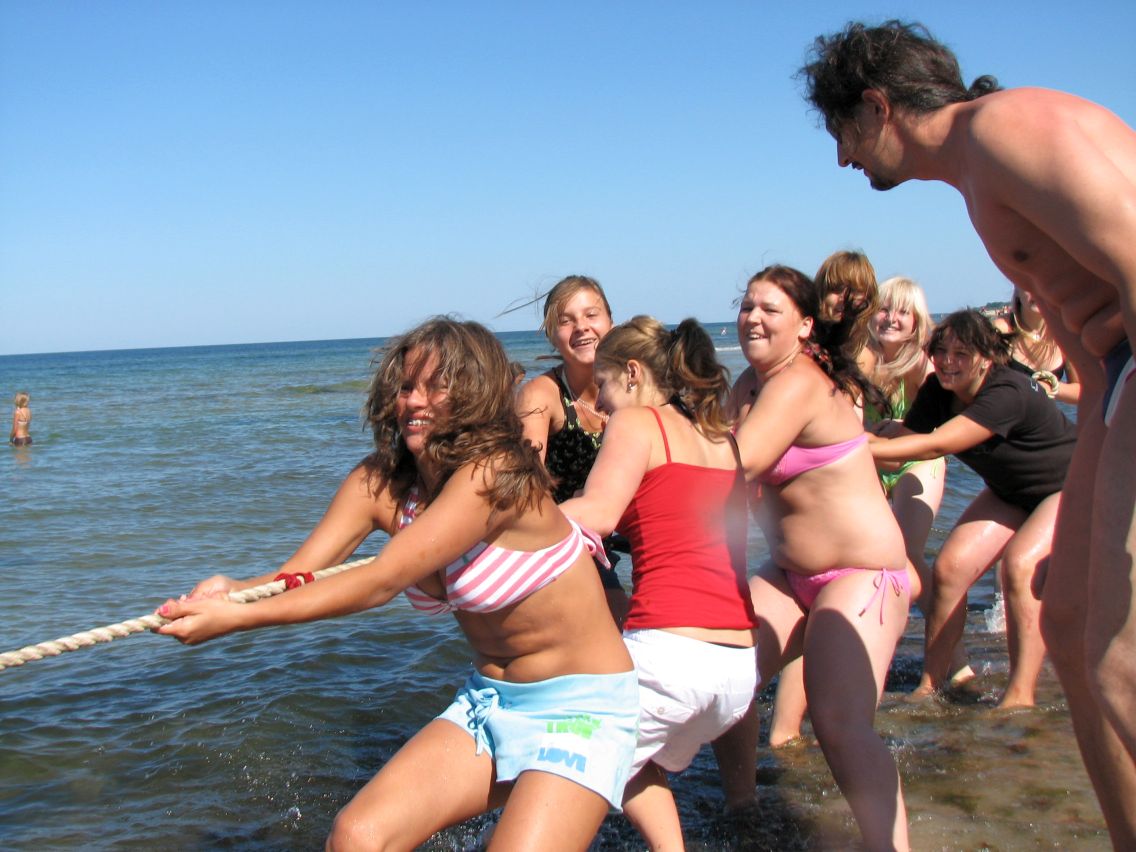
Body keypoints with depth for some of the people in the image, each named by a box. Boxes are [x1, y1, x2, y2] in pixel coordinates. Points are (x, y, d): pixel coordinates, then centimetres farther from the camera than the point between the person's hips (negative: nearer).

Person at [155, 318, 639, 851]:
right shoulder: (381, 482, -2)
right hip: (488, 702, 6)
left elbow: (382, 581, -30)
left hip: (580, 707, -6)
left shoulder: (492, 474, -24)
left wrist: (241, 618, -35)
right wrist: (230, 592, -34)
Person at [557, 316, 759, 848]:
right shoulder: (724, 439, 19)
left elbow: (596, 514, -15)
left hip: (669, 649, -8)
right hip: (741, 664, 8)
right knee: (632, 757, 29)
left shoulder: (637, 421, 0)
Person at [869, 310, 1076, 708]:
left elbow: (934, 446, -42)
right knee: (950, 567, -10)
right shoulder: (938, 391, -12)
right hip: (1011, 492, 7)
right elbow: (903, 440, -17)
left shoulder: (1007, 395, -35)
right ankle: (930, 687, 0)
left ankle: (1020, 697, -22)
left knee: (1020, 565, -29)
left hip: (1072, 487, -7)